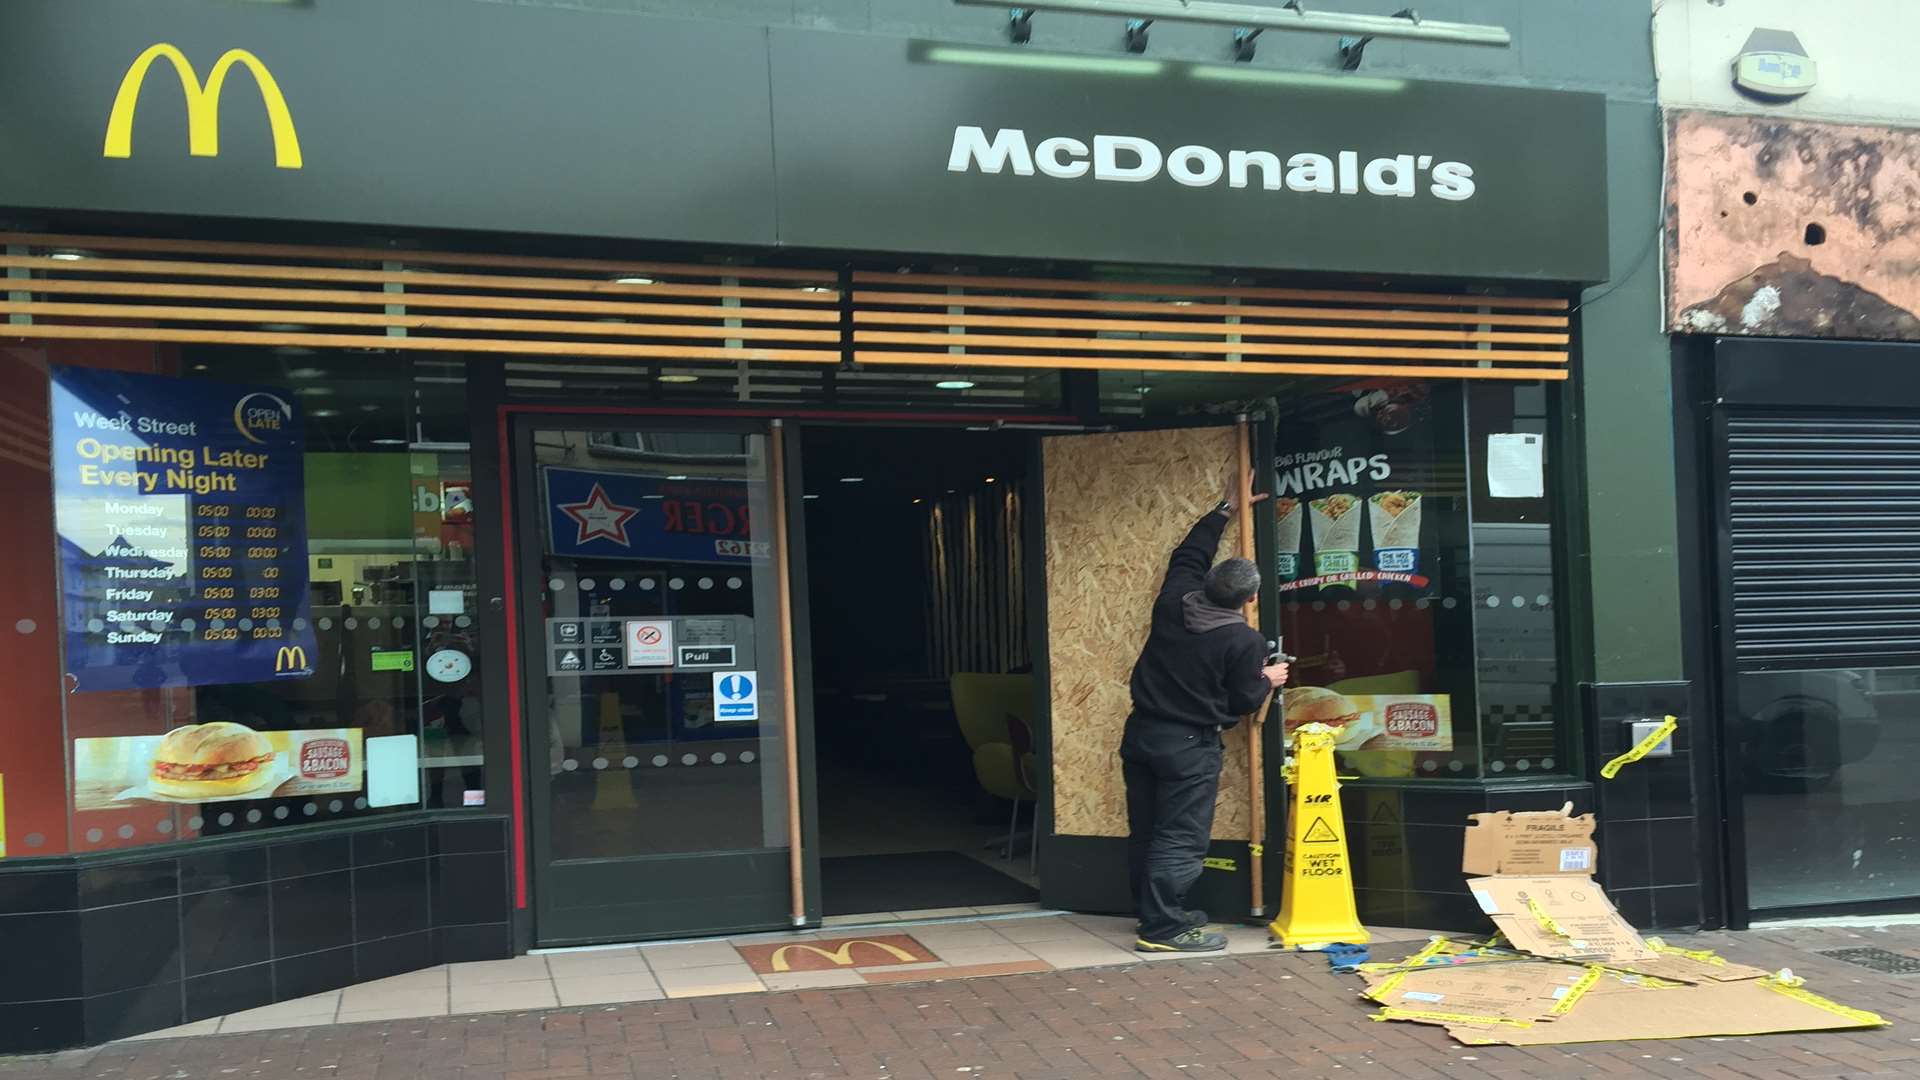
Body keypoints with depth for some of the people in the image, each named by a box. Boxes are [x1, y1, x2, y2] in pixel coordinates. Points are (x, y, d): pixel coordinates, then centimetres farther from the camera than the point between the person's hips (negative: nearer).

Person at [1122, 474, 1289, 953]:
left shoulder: (1173, 603, 2)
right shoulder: (1244, 641, -13)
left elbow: (1188, 555, 21)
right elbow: (1243, 701, -5)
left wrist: (1226, 511, 30)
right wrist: (1267, 682, 16)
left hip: (1141, 733, 7)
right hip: (1189, 746, -7)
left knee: (1145, 832, 13)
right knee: (1180, 840, -4)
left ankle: (1154, 912, 25)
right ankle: (1163, 929, -7)